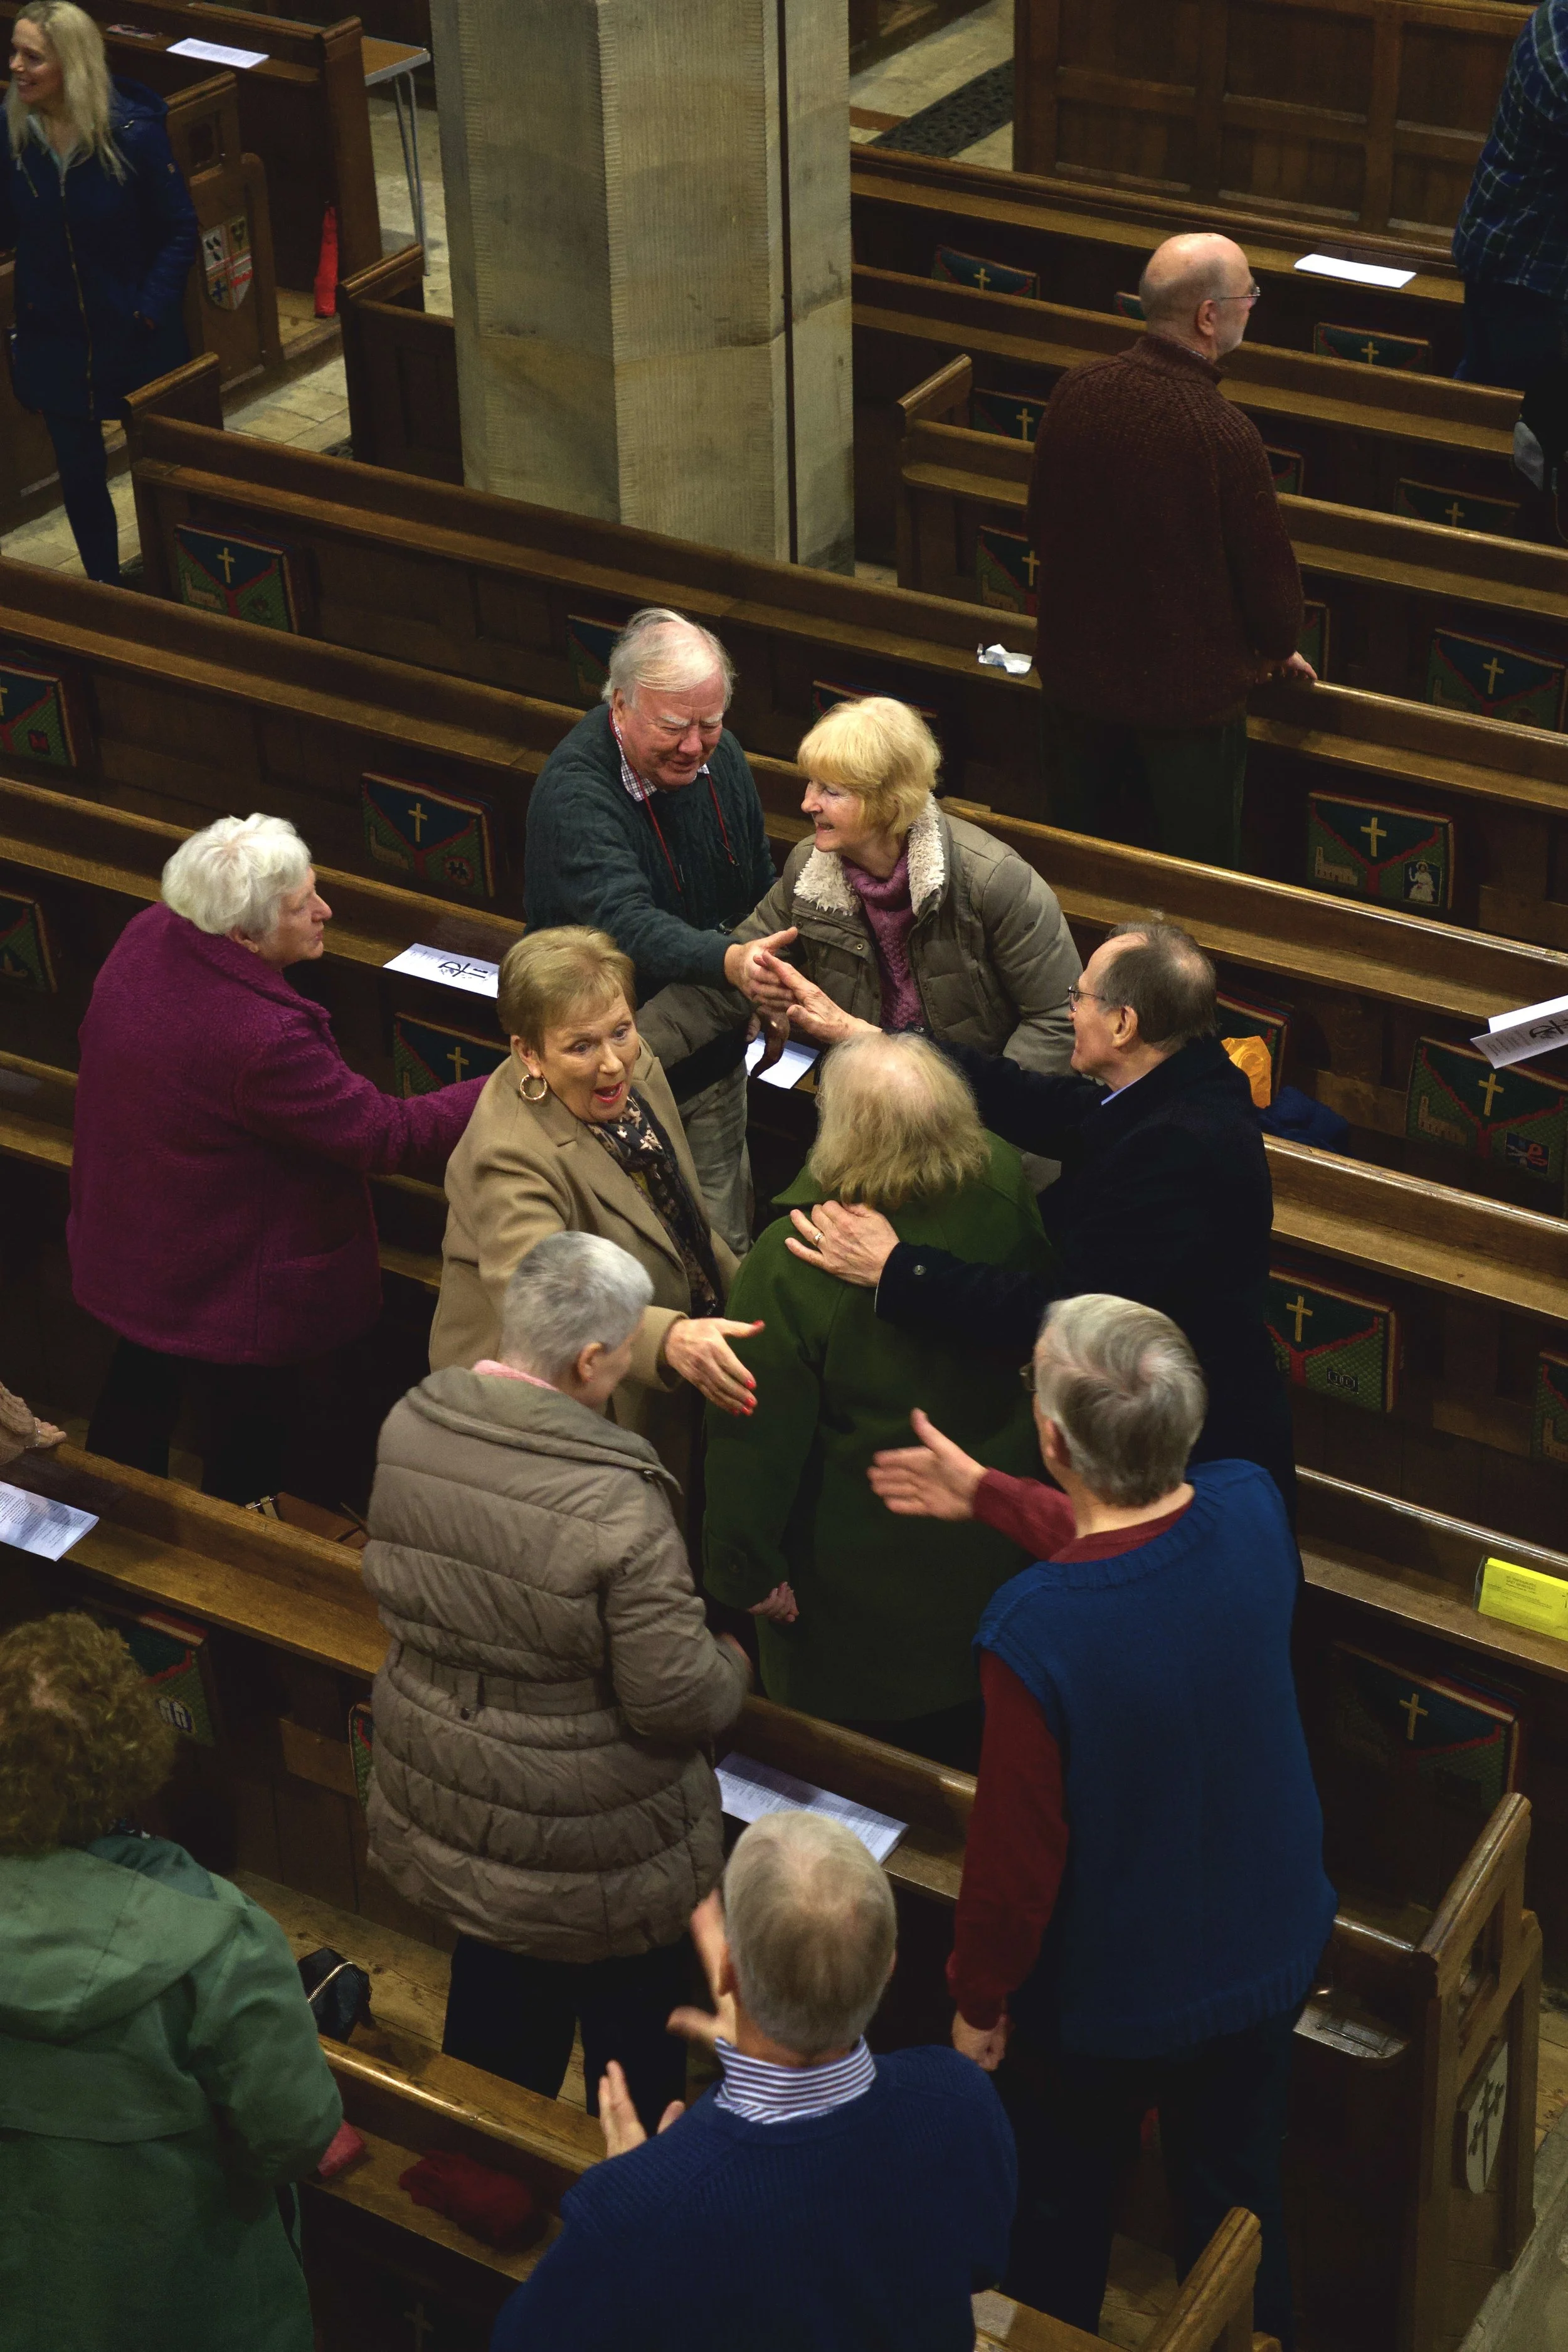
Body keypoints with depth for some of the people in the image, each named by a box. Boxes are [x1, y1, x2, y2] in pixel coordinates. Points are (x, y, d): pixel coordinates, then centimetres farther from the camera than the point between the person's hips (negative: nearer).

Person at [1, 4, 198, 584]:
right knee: (79, 472, 13)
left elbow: (179, 230, -11)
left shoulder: (134, 133, -19)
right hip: (52, 335, 3)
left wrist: (151, 309, -17)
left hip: (135, 336, -3)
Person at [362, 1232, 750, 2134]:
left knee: (493, 2016, 28)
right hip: (601, 1863, -6)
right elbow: (680, 1703, -25)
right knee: (634, 2056, 20)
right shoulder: (620, 1510, -33)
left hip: (444, 1818, 6)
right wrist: (731, 1663, -2)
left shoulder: (409, 1427, -13)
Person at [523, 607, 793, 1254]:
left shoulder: (720, 757, -3)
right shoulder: (574, 790, -27)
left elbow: (759, 887, 15)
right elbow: (625, 922, -42)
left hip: (715, 1054, 6)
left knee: (725, 1241, 17)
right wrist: (731, 961, -58)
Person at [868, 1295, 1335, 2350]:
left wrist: (979, 1997, -7)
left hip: (1099, 1995, -4)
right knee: (1238, 2200, 27)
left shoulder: (1032, 1630, -37)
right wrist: (985, 1495, 14)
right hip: (1271, 1949, 4)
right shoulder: (1252, 1508, -21)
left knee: (1063, 2213, 25)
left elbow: (1017, 1852, -25)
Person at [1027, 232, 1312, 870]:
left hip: (1074, 675, 5)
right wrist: (1280, 648, 8)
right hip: (1187, 694, -5)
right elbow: (1268, 569, -15)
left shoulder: (1075, 391, -9)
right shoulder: (1225, 434, -27)